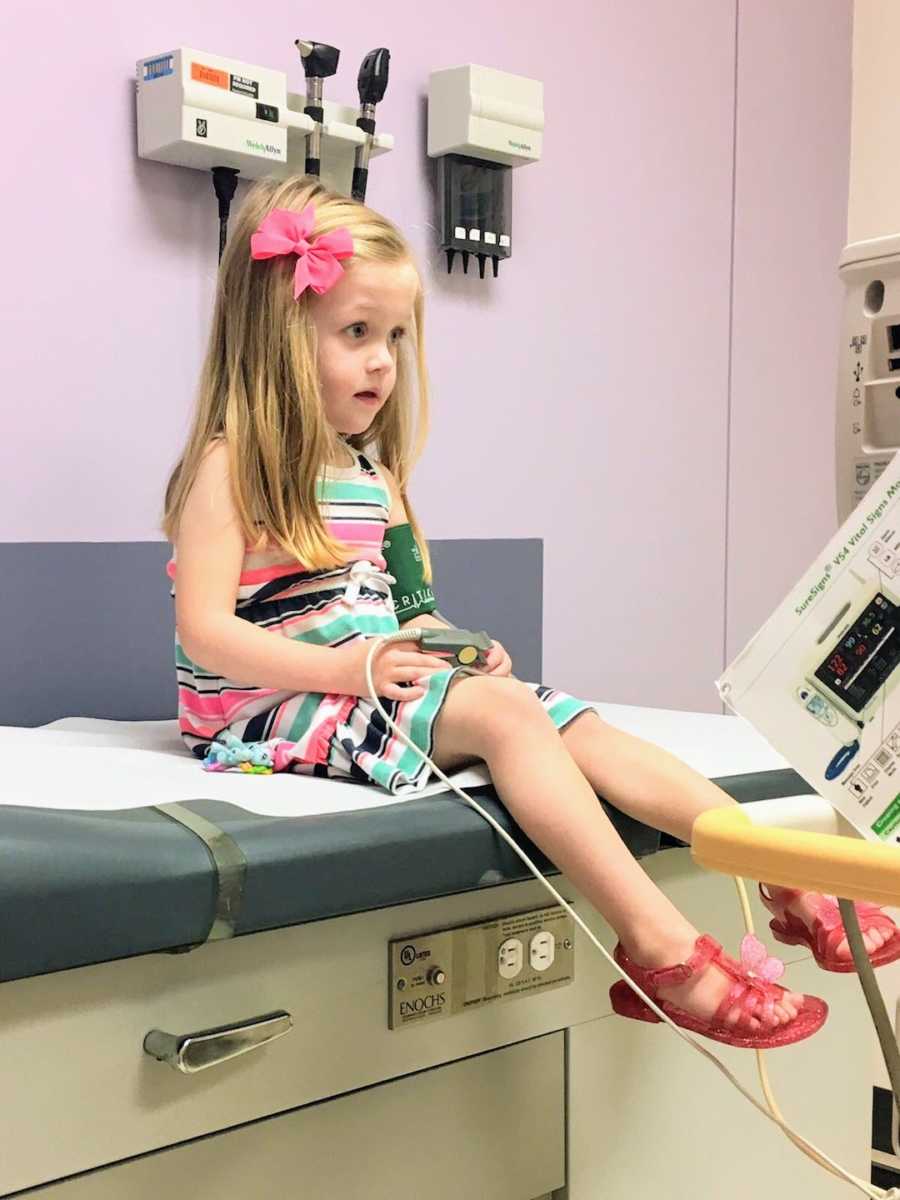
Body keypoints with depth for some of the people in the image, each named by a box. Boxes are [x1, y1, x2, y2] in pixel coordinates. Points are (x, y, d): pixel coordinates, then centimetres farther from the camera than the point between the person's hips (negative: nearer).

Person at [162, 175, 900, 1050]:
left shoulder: (371, 472, 15)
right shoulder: (232, 466, -10)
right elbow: (206, 633, -18)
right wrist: (347, 667, -27)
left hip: (376, 680, 8)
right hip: (275, 702, -8)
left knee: (583, 729, -8)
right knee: (504, 712, -28)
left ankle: (792, 883, -14)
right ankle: (658, 945, -33)